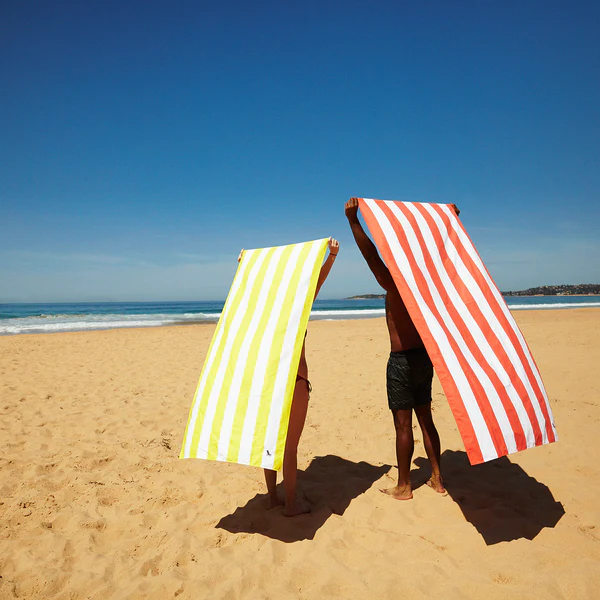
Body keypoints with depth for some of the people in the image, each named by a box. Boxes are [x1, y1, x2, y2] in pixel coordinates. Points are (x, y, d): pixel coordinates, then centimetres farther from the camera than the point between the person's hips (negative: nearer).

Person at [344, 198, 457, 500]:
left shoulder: (393, 285, -13)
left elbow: (370, 255, -22)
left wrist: (353, 220, -24)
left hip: (402, 360, -7)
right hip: (425, 357, 7)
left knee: (403, 425, 2)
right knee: (425, 420, 16)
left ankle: (403, 487, 14)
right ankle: (437, 479, 25)